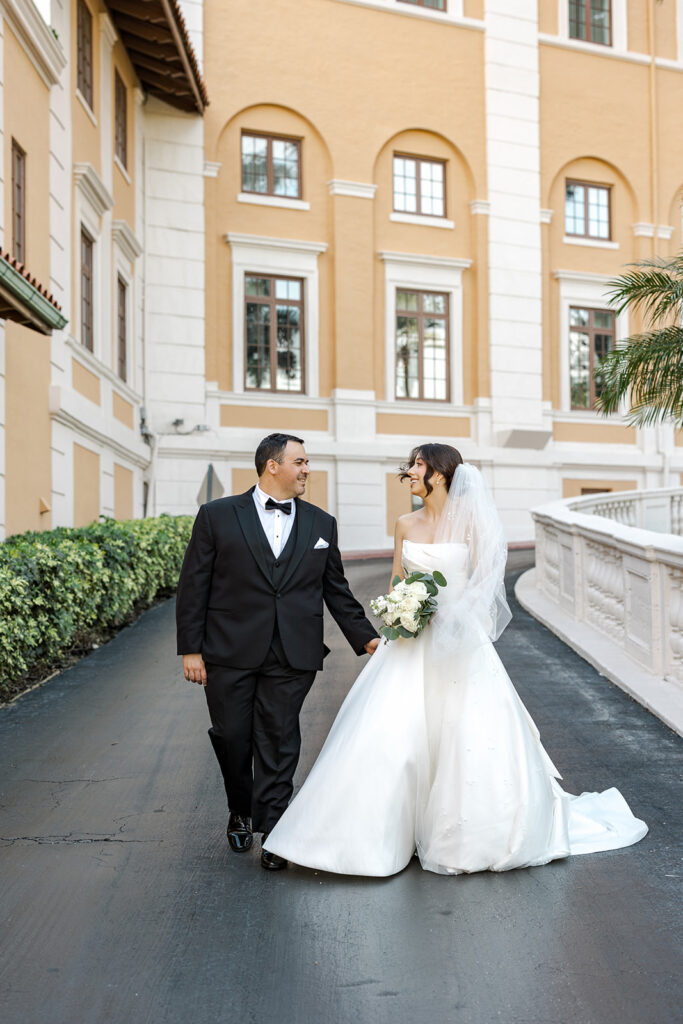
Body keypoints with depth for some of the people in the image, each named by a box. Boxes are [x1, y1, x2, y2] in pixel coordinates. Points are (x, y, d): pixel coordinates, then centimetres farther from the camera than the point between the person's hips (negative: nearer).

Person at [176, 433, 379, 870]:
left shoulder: (321, 524, 9)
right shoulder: (218, 516, 1)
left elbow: (337, 591, 13)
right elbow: (194, 586, 0)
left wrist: (368, 638, 5)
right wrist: (190, 649, -4)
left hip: (292, 657, 1)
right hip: (229, 653, -1)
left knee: (279, 742, 4)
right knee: (232, 739, 10)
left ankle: (272, 830, 18)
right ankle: (241, 813, 35)